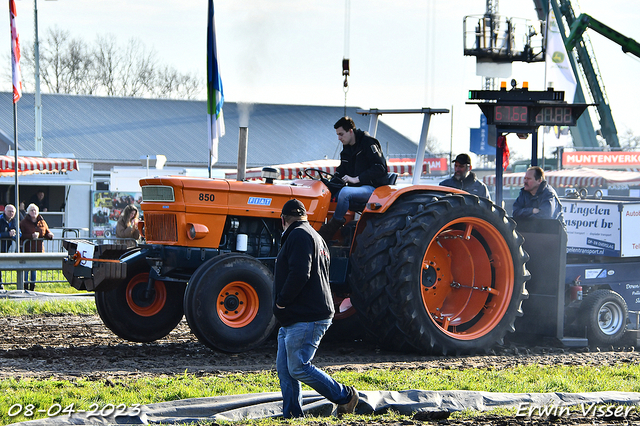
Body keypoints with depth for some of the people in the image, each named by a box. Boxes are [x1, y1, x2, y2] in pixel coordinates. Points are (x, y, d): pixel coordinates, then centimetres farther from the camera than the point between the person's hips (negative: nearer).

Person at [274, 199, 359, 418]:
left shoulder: (299, 236, -11)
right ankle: (291, 416, 8)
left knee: (298, 368, -10)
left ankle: (344, 396, 1)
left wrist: (282, 301, -13)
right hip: (293, 318, 11)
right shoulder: (316, 238, 22)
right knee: (284, 368, 8)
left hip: (306, 320, -11)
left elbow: (299, 274, -23)